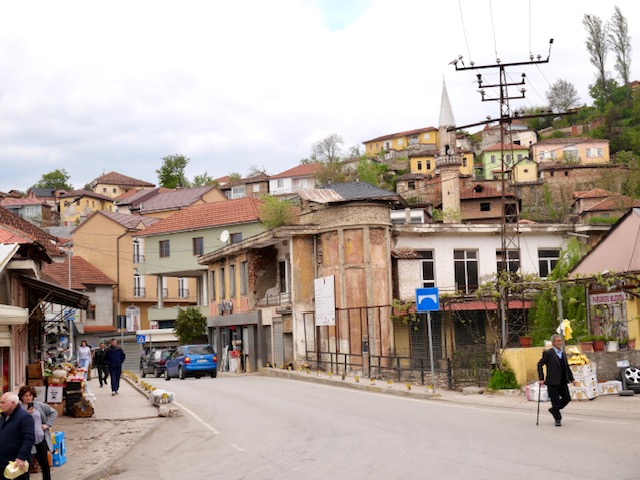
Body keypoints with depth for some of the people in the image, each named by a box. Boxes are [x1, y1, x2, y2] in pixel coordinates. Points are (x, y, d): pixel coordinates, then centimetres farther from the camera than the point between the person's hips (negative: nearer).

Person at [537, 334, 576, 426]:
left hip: (563, 382, 6)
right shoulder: (548, 353, -7)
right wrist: (541, 379, -12)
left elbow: (567, 367, 19)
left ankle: (554, 409, 26)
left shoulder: (563, 353, 14)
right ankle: (558, 419, 14)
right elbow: (539, 365, -7)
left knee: (567, 398, 4)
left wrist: (571, 379, 12)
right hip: (553, 382, -6)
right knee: (555, 401, -2)